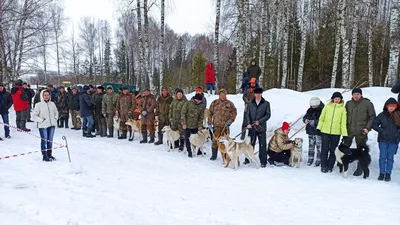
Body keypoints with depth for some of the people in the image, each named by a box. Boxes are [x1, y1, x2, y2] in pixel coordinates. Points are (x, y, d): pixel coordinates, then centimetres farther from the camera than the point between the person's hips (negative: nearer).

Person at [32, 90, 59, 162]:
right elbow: (34, 115, -5)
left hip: (52, 125, 4)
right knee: (44, 140, 1)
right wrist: (41, 120, -12)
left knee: (50, 140, 12)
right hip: (43, 126, -4)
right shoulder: (39, 105, -6)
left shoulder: (52, 104, 6)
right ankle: (45, 156, 9)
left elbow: (56, 112, 19)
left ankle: (49, 154, 23)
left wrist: (55, 119, 6)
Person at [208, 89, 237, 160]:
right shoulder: (214, 103, 5)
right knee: (215, 140, 3)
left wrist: (231, 120, -5)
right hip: (216, 125, 0)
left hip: (225, 126, 0)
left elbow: (234, 112, 9)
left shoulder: (229, 104, 3)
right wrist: (209, 123, 2)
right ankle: (214, 155, 16)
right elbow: (210, 113, 7)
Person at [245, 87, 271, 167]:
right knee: (250, 144, 10)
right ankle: (247, 159, 23)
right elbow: (247, 114, 6)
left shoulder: (266, 103, 2)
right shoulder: (250, 104, 8)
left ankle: (263, 162, 10)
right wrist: (248, 123, -10)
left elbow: (268, 115, -1)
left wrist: (259, 121, -12)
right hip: (252, 127, 2)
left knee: (262, 145, 1)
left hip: (261, 127, -2)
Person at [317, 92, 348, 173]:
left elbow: (343, 122, 0)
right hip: (325, 131, 1)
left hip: (336, 133, 0)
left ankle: (330, 166, 19)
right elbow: (322, 118, 9)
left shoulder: (342, 108, 3)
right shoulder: (327, 106, 5)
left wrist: (344, 133, -5)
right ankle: (323, 166, 12)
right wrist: (319, 127, 4)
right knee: (324, 149, 3)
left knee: (333, 150, 8)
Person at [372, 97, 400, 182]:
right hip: (383, 140, 0)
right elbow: (374, 124, 3)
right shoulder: (382, 115, -2)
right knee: (382, 157, 5)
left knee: (390, 158, 7)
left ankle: (388, 174, 17)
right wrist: (381, 130, -7)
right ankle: (382, 173, 15)